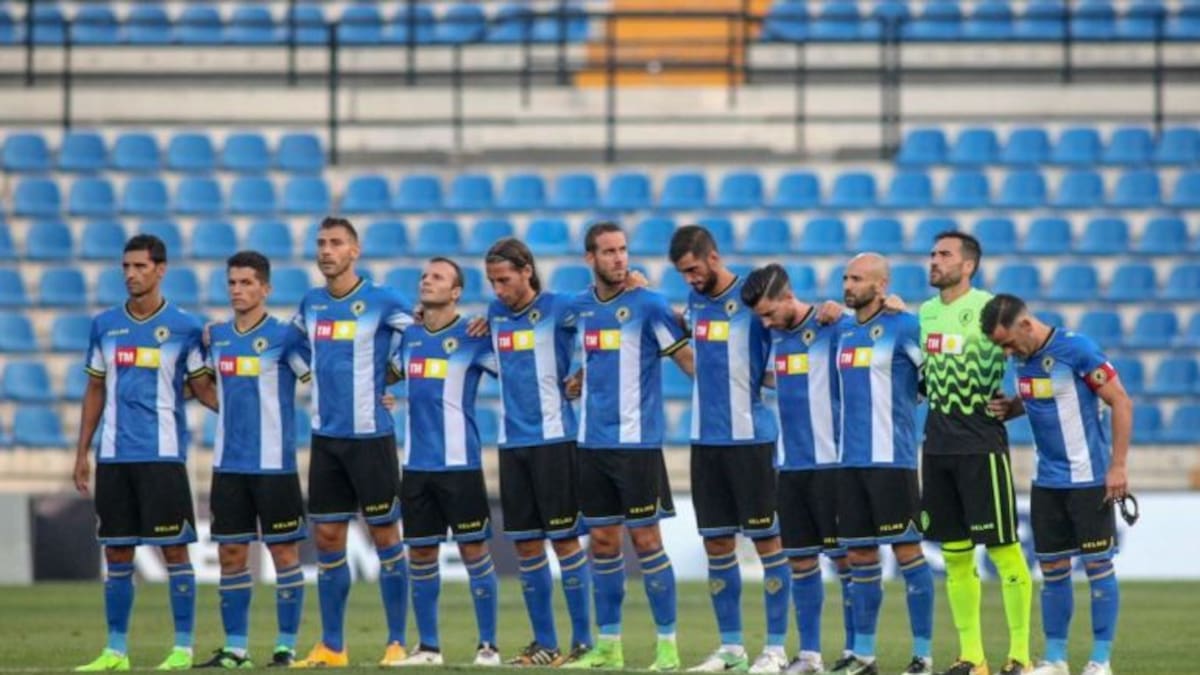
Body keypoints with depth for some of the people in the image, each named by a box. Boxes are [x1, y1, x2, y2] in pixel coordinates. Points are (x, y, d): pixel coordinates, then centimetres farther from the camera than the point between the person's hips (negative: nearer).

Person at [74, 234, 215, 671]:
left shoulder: (184, 327, -1)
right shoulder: (105, 325, 10)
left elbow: (204, 386, 5)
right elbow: (95, 392, 15)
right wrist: (82, 452, 12)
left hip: (163, 454, -4)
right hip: (113, 456, 4)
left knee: (174, 550, -3)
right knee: (116, 553, 6)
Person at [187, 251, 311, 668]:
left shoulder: (284, 336, -6)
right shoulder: (216, 336, 10)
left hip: (274, 463, -5)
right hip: (228, 463, 5)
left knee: (284, 553, 0)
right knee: (231, 555, 5)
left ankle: (286, 646, 5)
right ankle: (235, 648, 10)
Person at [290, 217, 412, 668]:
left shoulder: (383, 302, -6)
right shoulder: (310, 305, 9)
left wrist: (387, 379, -3)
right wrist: (319, 377, 14)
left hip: (371, 435, -5)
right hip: (325, 436, 5)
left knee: (385, 536, -1)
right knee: (327, 540, 5)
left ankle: (397, 643, 3)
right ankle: (331, 647, 10)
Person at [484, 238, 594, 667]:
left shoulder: (558, 308, -6)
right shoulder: (495, 313, 11)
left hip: (553, 438, -6)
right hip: (511, 441, 6)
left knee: (564, 539, -4)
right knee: (526, 545, 6)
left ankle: (582, 641, 1)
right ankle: (544, 643, 13)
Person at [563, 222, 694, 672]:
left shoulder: (647, 304, -7)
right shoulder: (581, 306, 8)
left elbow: (686, 357, -7)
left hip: (637, 440, -5)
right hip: (592, 440, 5)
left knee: (645, 539, -5)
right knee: (602, 541, 8)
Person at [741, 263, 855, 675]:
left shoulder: (835, 328, -10)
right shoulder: (774, 334, 9)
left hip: (831, 461, -6)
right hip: (789, 464, 6)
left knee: (846, 557, -1)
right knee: (800, 560, 8)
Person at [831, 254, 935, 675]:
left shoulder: (902, 327, -7)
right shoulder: (844, 333, 15)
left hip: (892, 458, -7)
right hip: (850, 460, 7)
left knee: (906, 550, -5)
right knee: (858, 555, 9)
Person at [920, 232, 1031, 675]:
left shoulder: (989, 308, -9)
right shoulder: (925, 312, 12)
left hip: (981, 445, -7)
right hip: (938, 448, 7)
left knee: (1003, 550, -5)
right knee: (955, 555, 8)